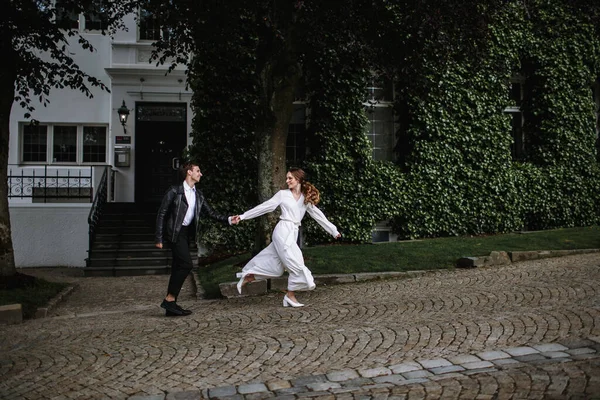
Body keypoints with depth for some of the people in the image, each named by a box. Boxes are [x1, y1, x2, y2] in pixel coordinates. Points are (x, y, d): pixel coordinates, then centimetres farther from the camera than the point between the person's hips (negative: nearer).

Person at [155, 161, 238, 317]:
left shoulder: (198, 195, 12)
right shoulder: (175, 191, -8)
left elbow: (210, 213, 10)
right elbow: (162, 213, -8)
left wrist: (228, 220, -4)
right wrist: (158, 237, -12)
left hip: (186, 233, 7)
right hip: (175, 232, -7)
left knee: (178, 267, 7)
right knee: (186, 264, -17)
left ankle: (171, 307, 11)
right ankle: (169, 299, -10)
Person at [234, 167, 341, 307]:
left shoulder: (306, 198, 13)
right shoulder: (283, 194, 2)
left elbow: (318, 215, 16)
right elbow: (264, 207, 4)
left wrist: (334, 231, 13)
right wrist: (243, 216, 2)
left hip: (293, 233, 5)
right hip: (283, 231, -5)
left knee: (274, 264, 8)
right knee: (296, 264, -10)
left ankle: (247, 277, 23)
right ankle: (290, 295, 3)